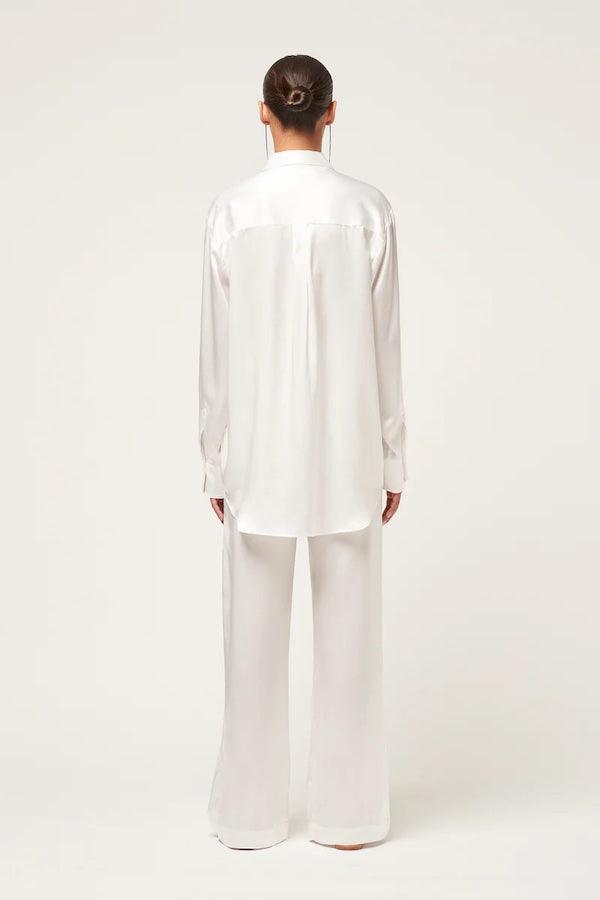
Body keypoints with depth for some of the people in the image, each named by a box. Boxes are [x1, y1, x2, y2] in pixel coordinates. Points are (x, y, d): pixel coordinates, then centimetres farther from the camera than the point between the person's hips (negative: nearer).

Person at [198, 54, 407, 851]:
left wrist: (217, 462, 6)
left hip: (259, 454, 0)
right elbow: (385, 346, -2)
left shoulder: (232, 212, -6)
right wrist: (391, 458, 7)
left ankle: (251, 813, 21)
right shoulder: (369, 209, -5)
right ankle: (347, 813, 20)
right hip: (345, 452, 0)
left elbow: (218, 353, -3)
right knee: (348, 630, 9)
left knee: (256, 634, 10)